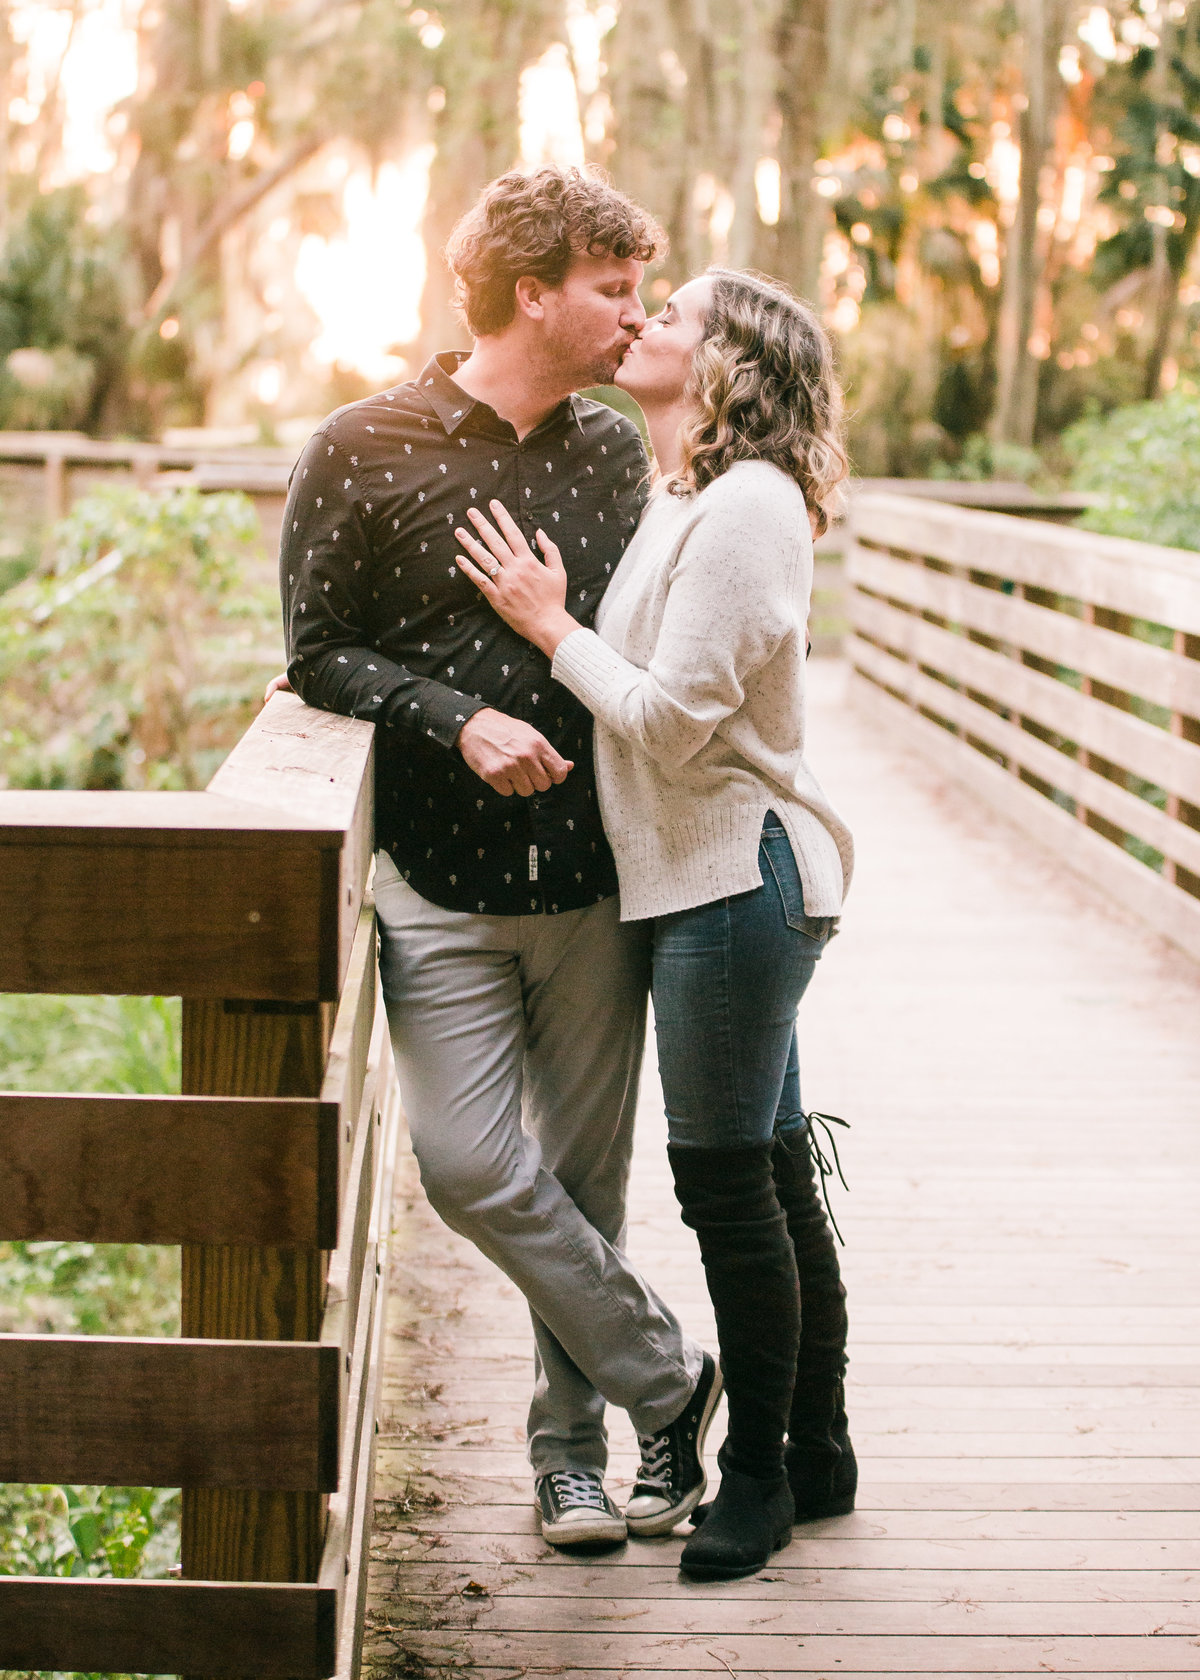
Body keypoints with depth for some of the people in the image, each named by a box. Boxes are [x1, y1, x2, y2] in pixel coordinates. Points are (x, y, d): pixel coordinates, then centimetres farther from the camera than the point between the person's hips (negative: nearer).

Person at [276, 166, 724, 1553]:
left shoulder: (614, 451, 8)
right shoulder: (364, 453, -5)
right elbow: (319, 655, -2)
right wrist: (459, 721, -17)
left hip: (597, 886, 3)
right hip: (445, 882, -3)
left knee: (584, 1177, 8)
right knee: (471, 1166, -11)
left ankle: (570, 1441, 24)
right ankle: (667, 1380, 8)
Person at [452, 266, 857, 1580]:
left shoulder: (747, 506, -17)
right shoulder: (685, 499, 13)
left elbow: (671, 717, -21)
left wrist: (551, 627, -10)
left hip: (738, 879, -10)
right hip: (715, 878, 10)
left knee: (729, 1184, -1)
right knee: (769, 1178, 16)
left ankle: (759, 1475, 13)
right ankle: (817, 1456, 27)